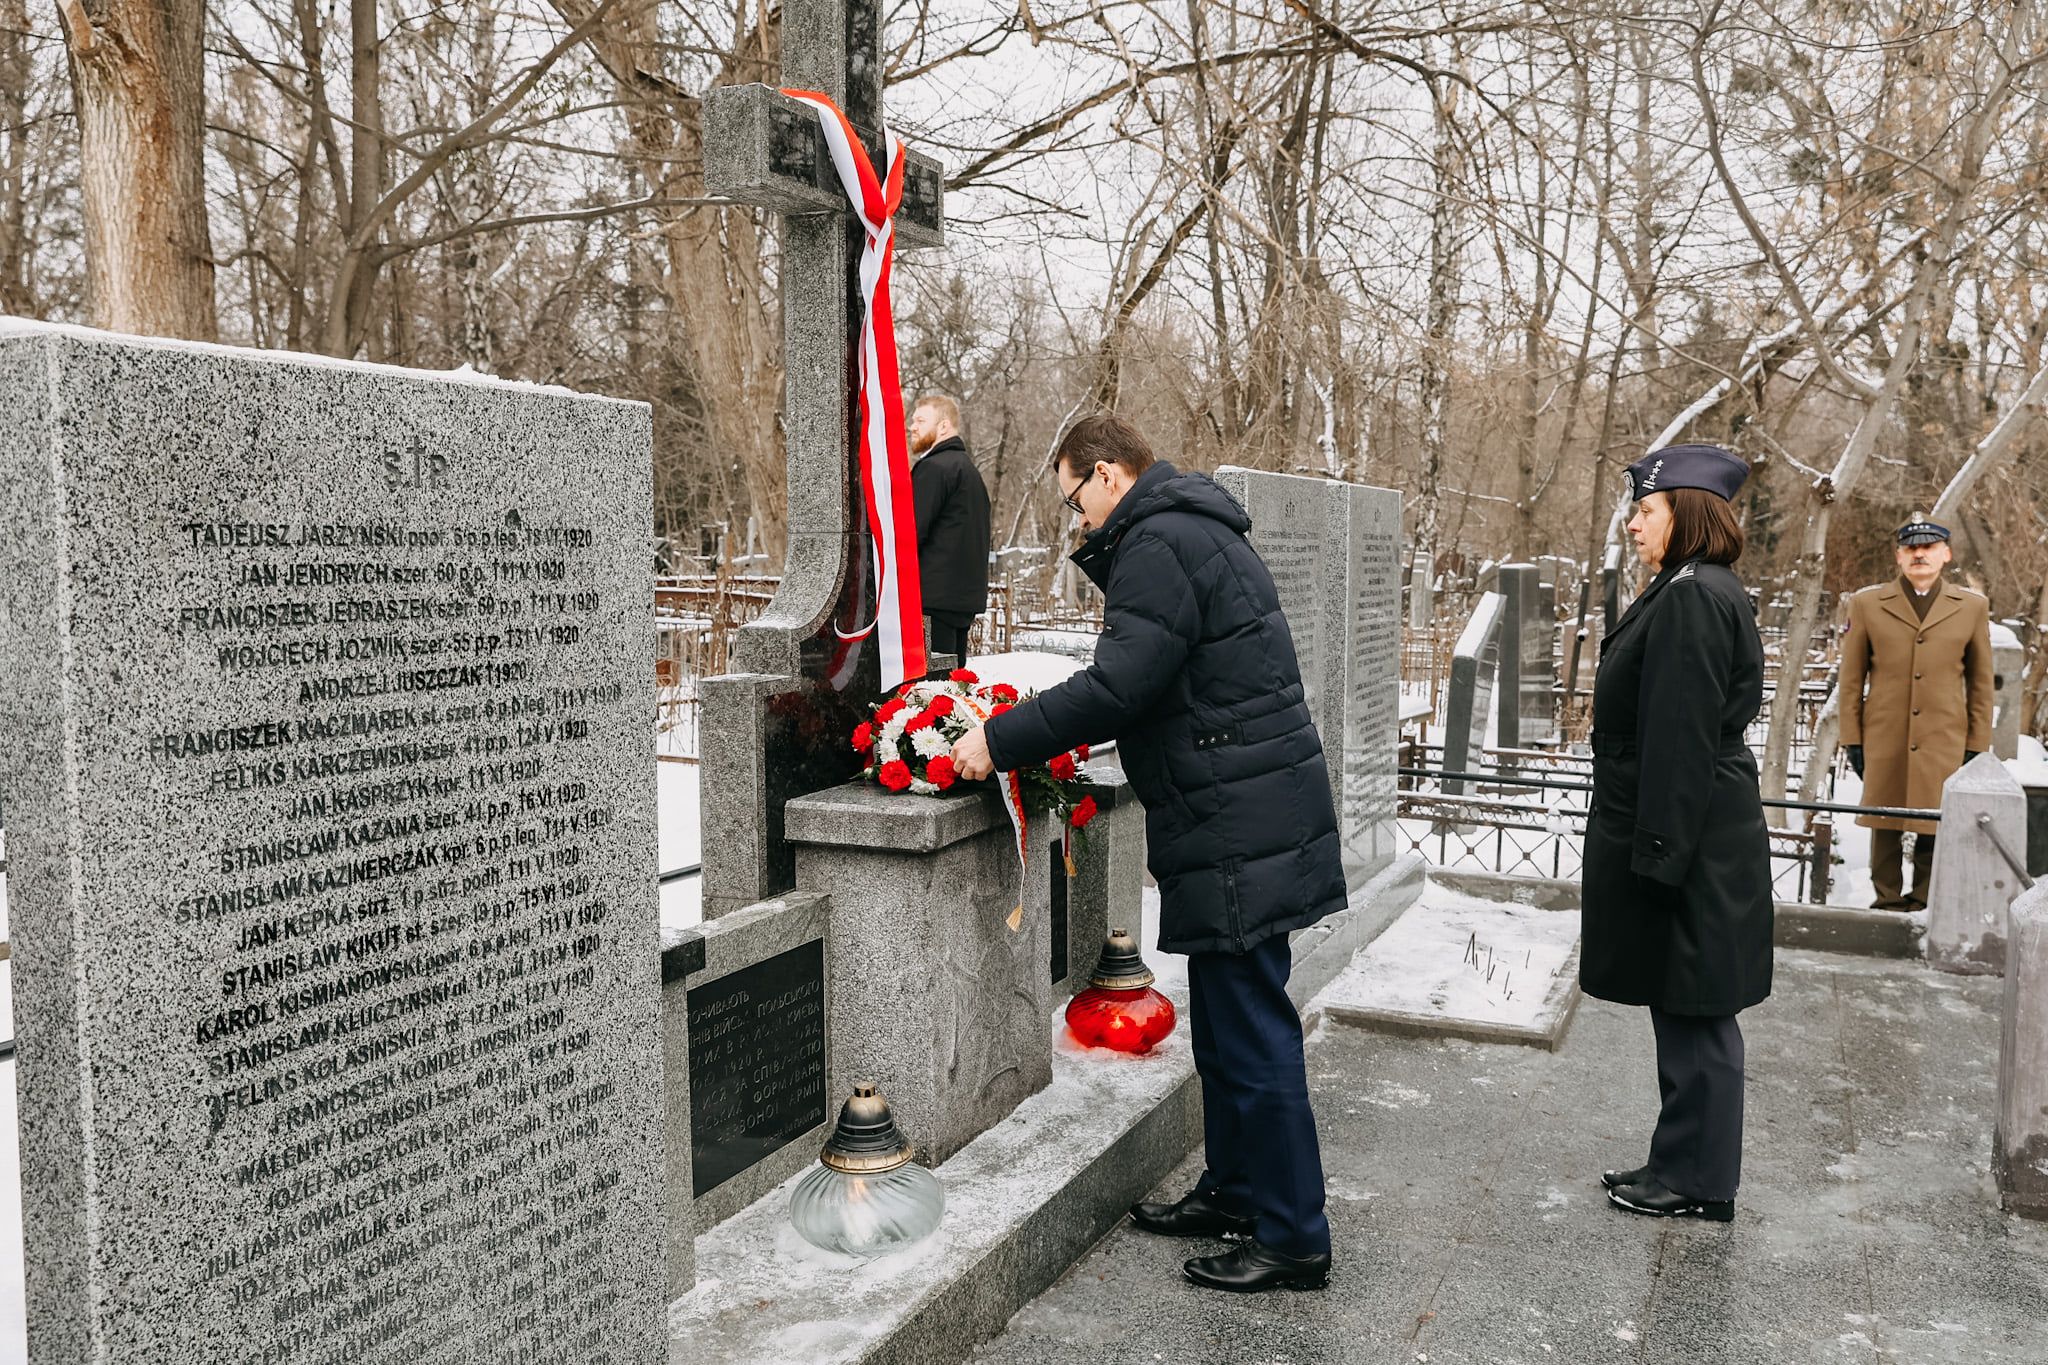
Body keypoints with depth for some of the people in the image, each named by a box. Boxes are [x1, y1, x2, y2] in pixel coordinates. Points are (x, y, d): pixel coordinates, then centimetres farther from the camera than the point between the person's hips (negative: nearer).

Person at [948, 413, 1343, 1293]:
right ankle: (1233, 1192, 33)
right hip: (1243, 821, 11)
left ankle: (1293, 1240, 8)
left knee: (1250, 1031, -3)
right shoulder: (1196, 531, 19)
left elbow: (1119, 684, -24)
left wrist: (999, 741, -17)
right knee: (1227, 1022, 19)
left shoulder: (1160, 545, -15)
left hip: (1239, 832, -11)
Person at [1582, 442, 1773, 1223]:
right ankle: (1682, 1167, 28)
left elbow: (1681, 739, -22)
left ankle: (1697, 1182, 14)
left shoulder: (1691, 598, -18)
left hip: (1688, 842, -11)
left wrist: (1658, 857, -21)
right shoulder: (1696, 592, 14)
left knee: (1692, 1010, 1)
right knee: (1687, 1011, 17)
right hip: (1688, 838, 11)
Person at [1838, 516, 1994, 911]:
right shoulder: (1866, 604, 7)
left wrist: (1978, 745, 6)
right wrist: (1851, 738, 2)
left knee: (1936, 827, 1)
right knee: (1884, 826, 5)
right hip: (1883, 741, 0)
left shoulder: (1973, 608, 9)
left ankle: (1924, 903, 14)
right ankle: (1887, 900, 17)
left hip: (1944, 742, 0)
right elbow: (1851, 679, 7)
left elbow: (1980, 683, 11)